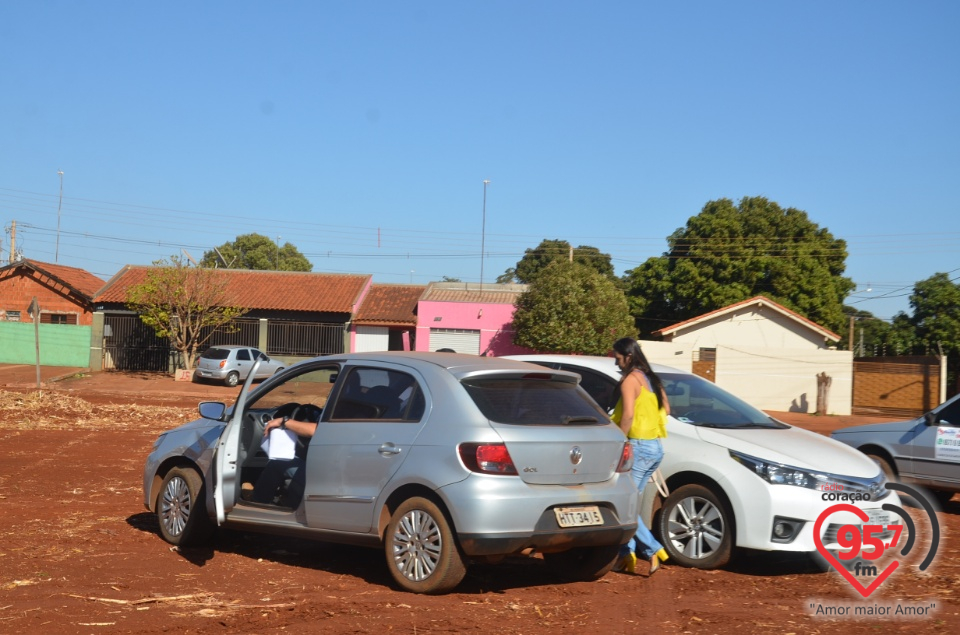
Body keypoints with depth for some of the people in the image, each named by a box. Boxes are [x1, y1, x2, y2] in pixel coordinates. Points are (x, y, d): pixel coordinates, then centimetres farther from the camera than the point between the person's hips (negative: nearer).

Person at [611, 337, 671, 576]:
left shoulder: (630, 379, -11)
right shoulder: (651, 379, 16)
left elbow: (628, 414, -21)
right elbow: (666, 408, 25)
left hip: (639, 446, -9)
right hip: (656, 448, 9)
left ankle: (653, 550, -12)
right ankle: (627, 555, 13)